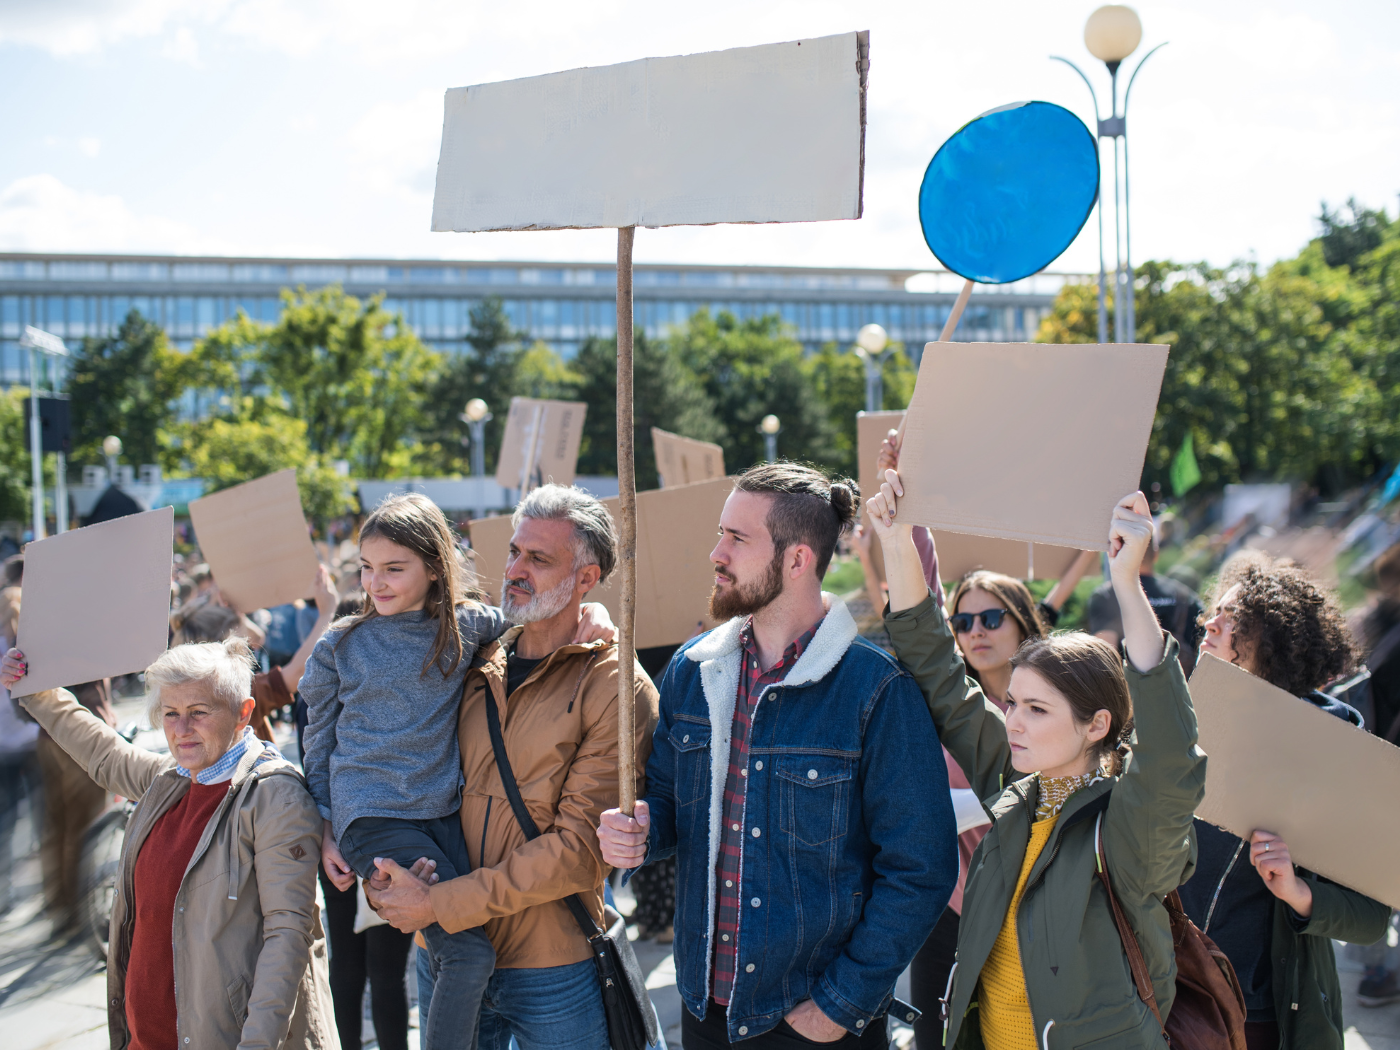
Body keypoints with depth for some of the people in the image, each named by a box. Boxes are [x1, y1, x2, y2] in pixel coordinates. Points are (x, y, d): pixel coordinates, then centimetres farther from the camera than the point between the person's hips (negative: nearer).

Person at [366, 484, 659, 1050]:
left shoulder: (618, 690, -11)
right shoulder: (474, 667, 6)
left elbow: (579, 848, -16)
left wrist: (440, 903, -16)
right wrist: (382, 877, -7)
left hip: (553, 974, -4)